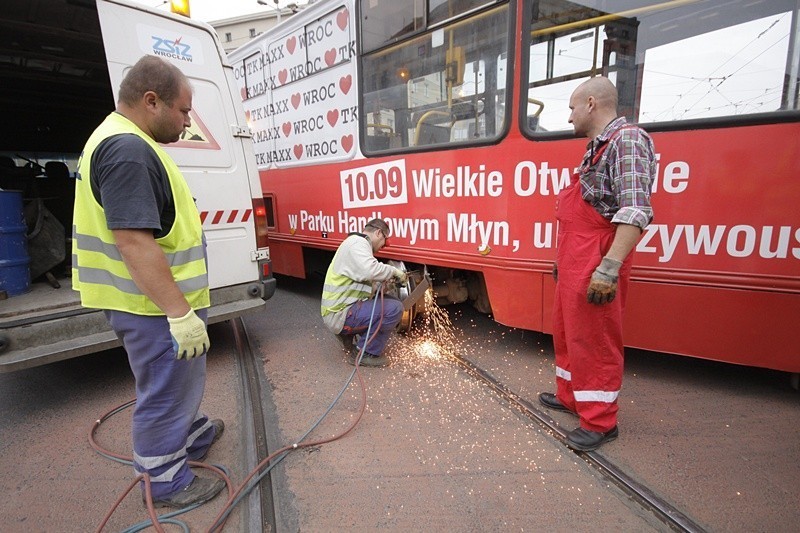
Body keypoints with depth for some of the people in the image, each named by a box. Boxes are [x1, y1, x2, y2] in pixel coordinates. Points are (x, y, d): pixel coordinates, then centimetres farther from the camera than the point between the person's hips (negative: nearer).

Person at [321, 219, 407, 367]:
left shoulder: (357, 243, 21)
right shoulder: (358, 242, -14)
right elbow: (369, 270, -32)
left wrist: (385, 283, 12)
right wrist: (393, 271, -16)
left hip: (341, 307, 11)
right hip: (340, 314, -11)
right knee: (394, 308, -17)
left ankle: (348, 335, 17)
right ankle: (365, 353, -5)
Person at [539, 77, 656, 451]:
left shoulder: (627, 139, -12)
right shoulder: (597, 147, 18)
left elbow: (635, 211, -23)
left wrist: (610, 267, -29)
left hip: (595, 265, -10)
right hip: (574, 263, 10)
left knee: (592, 340, 0)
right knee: (566, 333, 19)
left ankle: (600, 422, 17)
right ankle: (569, 396, 37)